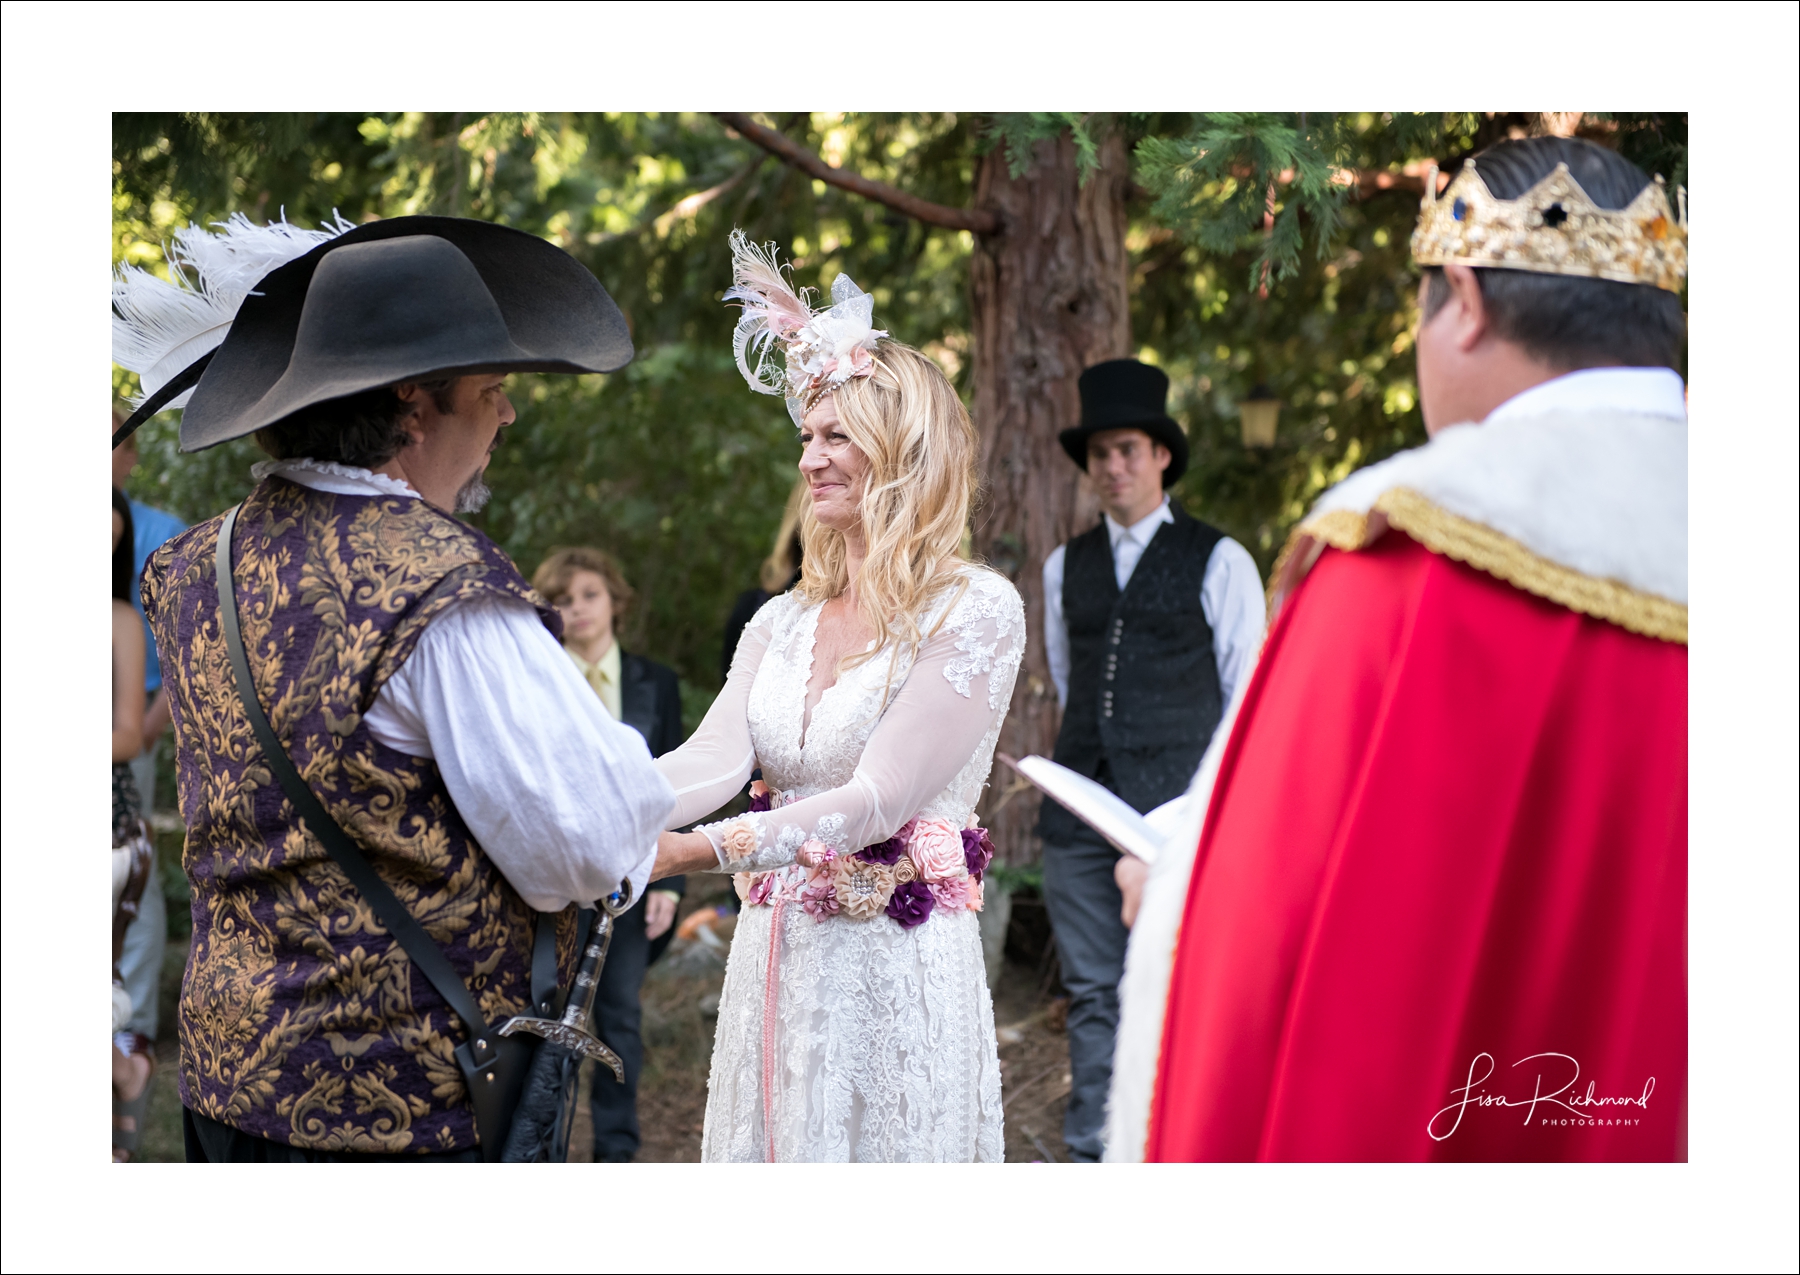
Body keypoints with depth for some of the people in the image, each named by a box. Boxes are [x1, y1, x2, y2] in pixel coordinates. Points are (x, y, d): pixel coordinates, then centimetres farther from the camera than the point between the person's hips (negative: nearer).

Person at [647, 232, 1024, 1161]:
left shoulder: (976, 612, -7)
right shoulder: (782, 623, 13)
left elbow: (877, 799, -16)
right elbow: (717, 757, -2)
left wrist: (690, 851, -26)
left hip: (900, 969, -5)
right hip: (777, 963, 6)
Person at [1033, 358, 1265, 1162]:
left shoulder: (1219, 562, 1)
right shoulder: (1065, 567, 14)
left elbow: (1248, 696, 3)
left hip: (1175, 811, -4)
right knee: (1091, 994, 6)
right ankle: (1090, 1161, 13)